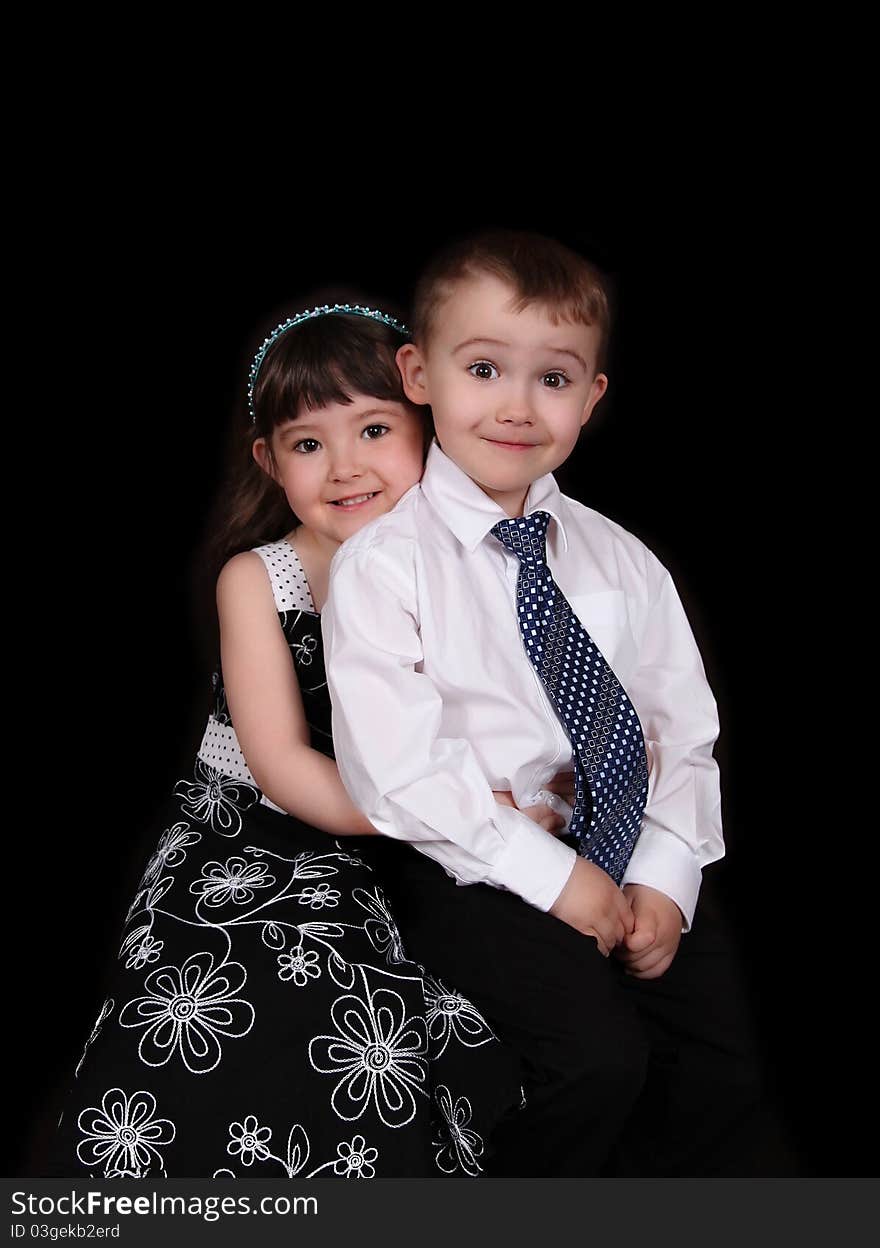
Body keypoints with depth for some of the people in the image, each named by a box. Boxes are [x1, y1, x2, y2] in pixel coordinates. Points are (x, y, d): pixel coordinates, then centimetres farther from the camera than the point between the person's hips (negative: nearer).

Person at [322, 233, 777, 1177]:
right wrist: (550, 874, -17)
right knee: (599, 1058, -22)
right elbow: (397, 763, -15)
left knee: (726, 1066, -9)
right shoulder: (384, 562, -7)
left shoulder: (622, 561, 9)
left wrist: (663, 878, -7)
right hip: (471, 865, -5)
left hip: (626, 858, 5)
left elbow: (683, 734, 8)